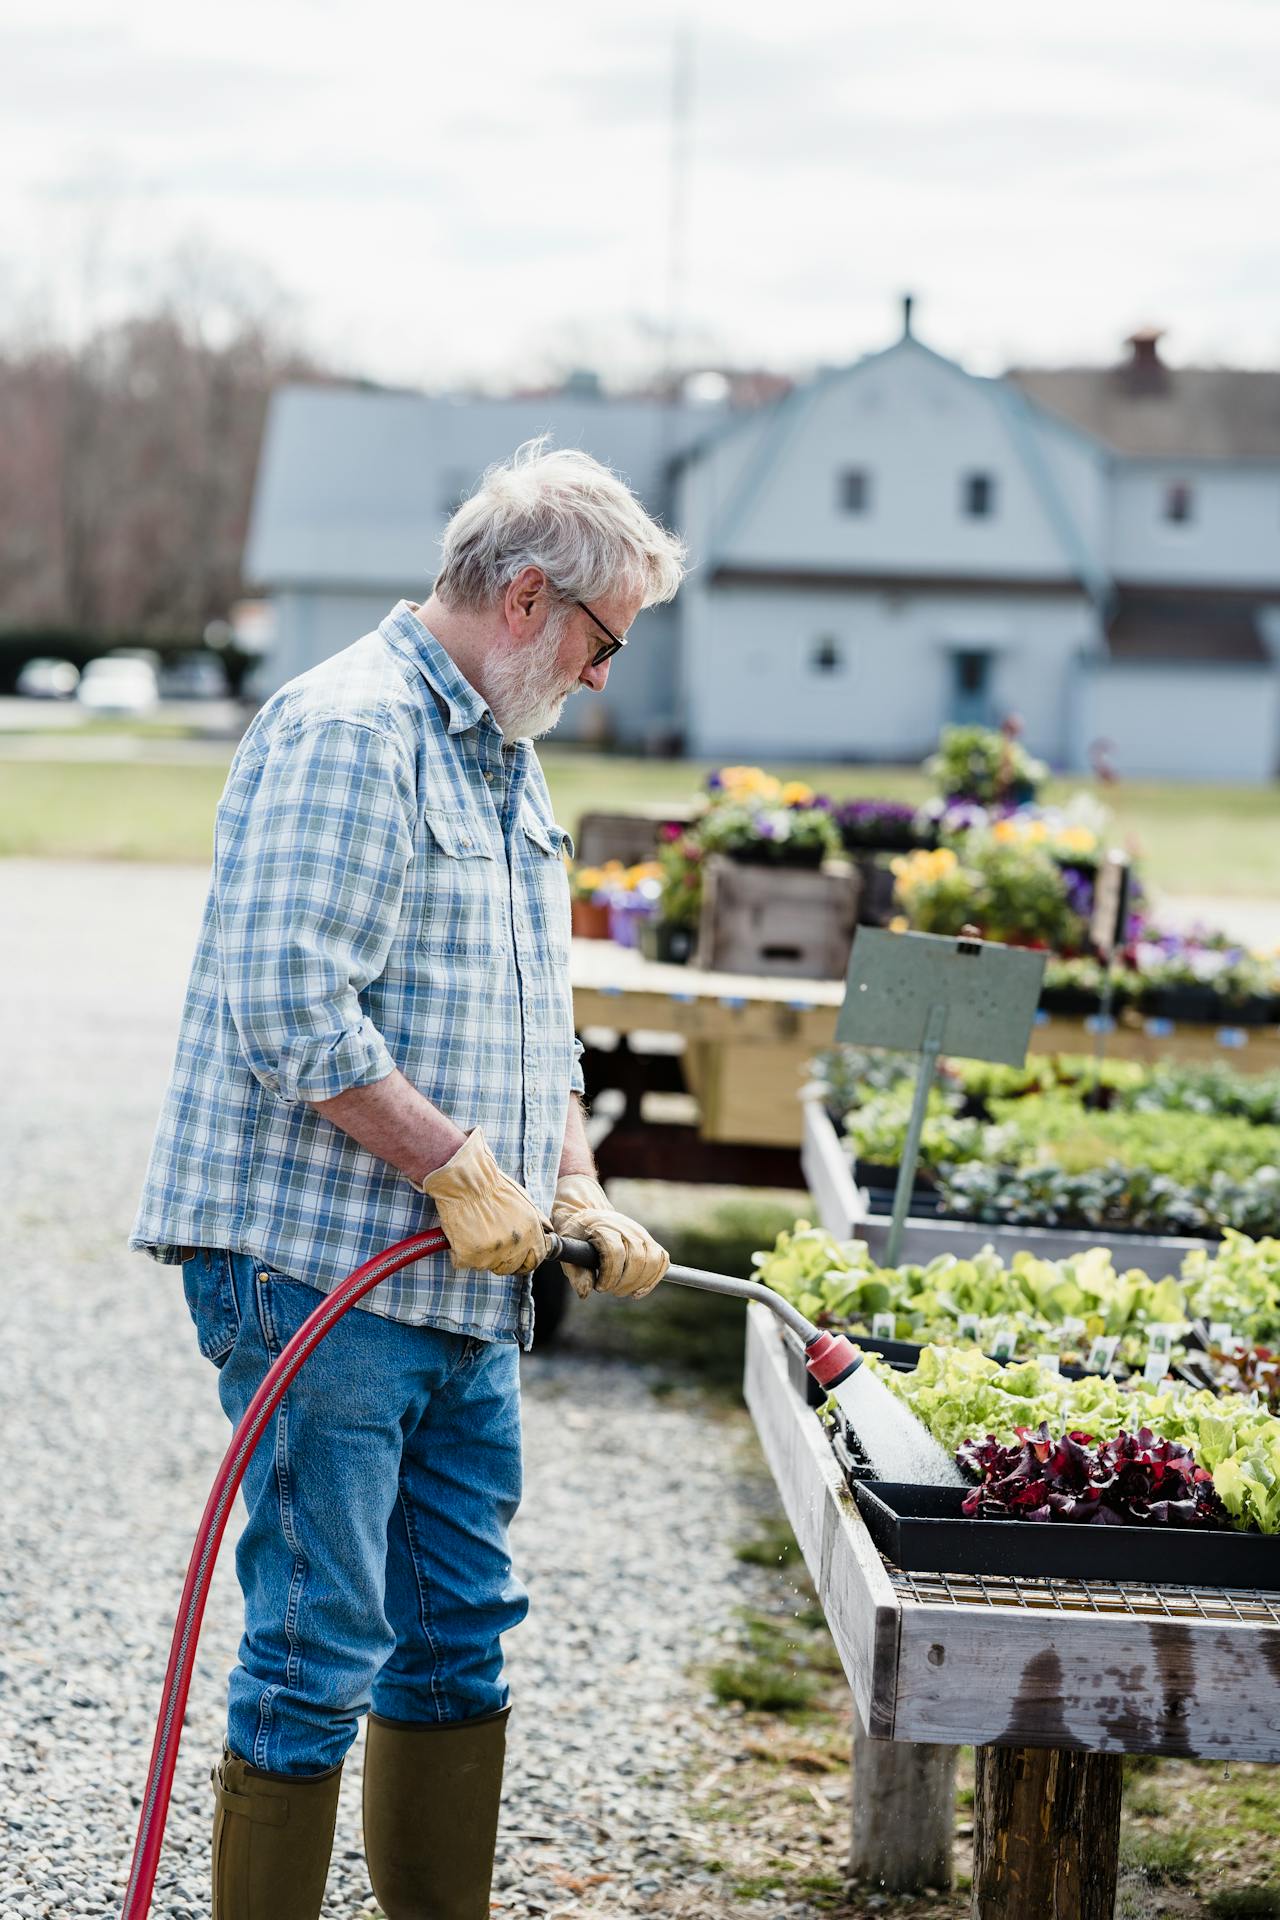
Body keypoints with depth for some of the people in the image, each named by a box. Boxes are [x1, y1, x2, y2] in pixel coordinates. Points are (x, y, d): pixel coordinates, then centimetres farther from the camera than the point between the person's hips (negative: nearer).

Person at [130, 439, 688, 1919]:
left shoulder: (508, 767, 19)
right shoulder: (346, 730, -13)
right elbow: (291, 1004, -22)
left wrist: (577, 1192, 10)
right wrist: (460, 1168, -18)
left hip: (467, 1287, 10)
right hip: (318, 1267, -10)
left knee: (460, 1632, 14)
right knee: (320, 1652, -6)